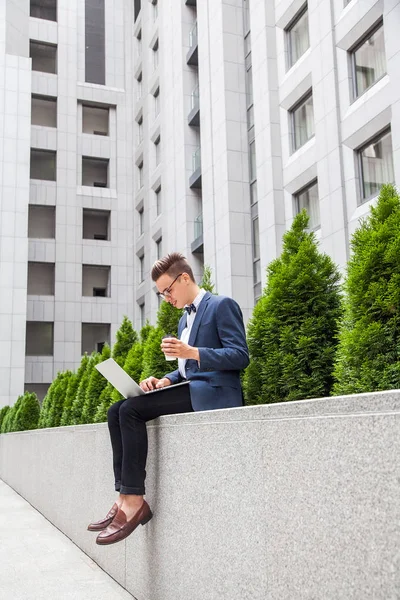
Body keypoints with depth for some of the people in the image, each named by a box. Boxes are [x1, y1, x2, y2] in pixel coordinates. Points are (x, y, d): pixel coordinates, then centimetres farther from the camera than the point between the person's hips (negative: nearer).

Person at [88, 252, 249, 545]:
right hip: (190, 388, 9)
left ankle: (134, 500, -19)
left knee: (132, 410, -24)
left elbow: (240, 356, -14)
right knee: (117, 411, -8)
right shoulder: (185, 318, 23)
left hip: (212, 391, -9)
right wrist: (165, 381, 3)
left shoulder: (222, 305, -4)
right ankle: (125, 497, -15)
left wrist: (192, 352, -25)